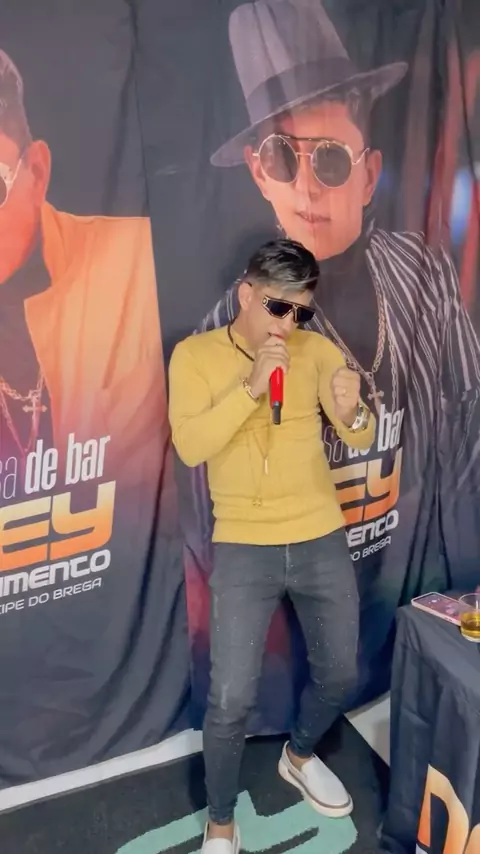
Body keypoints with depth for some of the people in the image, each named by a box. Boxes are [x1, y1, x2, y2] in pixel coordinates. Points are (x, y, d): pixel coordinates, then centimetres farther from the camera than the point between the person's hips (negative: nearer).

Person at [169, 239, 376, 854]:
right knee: (231, 699, -2)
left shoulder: (317, 351, 0)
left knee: (338, 675, 17)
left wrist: (352, 412, -23)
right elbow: (190, 447, -17)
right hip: (244, 549, -3)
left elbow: (360, 441, 0)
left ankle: (298, 757, 48)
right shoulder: (196, 354, -6)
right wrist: (251, 386, -26)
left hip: (323, 541, 3)